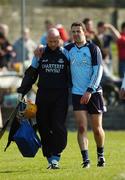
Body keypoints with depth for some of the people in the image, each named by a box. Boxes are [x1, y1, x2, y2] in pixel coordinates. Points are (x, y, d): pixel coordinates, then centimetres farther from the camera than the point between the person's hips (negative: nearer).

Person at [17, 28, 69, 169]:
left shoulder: (65, 54, 4)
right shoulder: (40, 54, 8)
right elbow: (31, 74, 12)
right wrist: (22, 91, 4)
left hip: (61, 95, -2)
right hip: (43, 95, 2)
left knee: (58, 126, -12)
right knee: (44, 127, 1)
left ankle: (55, 157, -12)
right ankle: (50, 158, 8)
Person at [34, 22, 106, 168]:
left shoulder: (93, 49, -4)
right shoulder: (69, 49, 7)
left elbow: (98, 71, -8)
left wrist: (89, 91, -15)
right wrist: (42, 49, -6)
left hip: (94, 93, -2)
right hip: (77, 94, 2)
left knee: (97, 128, 4)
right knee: (81, 127, -10)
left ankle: (101, 155, 27)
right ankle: (85, 159, -11)